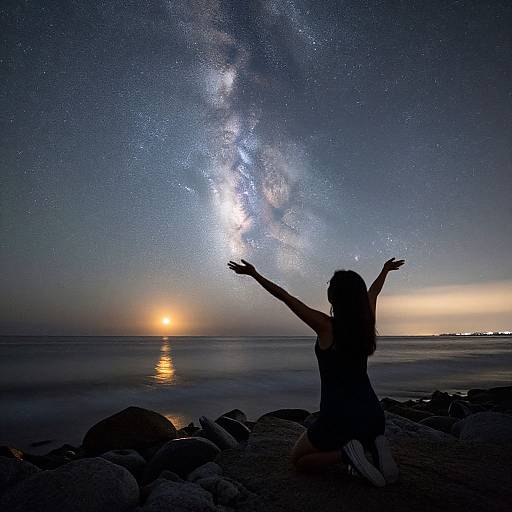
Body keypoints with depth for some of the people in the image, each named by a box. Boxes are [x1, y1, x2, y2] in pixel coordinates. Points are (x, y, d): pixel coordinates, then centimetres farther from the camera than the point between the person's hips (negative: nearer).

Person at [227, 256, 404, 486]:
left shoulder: (326, 326, -15)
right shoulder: (366, 322, -1)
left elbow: (284, 296, -9)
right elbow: (373, 292, 19)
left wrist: (254, 274, 2)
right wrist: (385, 270, 39)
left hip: (338, 418, -6)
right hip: (373, 415, 6)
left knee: (298, 460, 18)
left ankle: (345, 453, -8)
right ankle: (373, 446, 7)